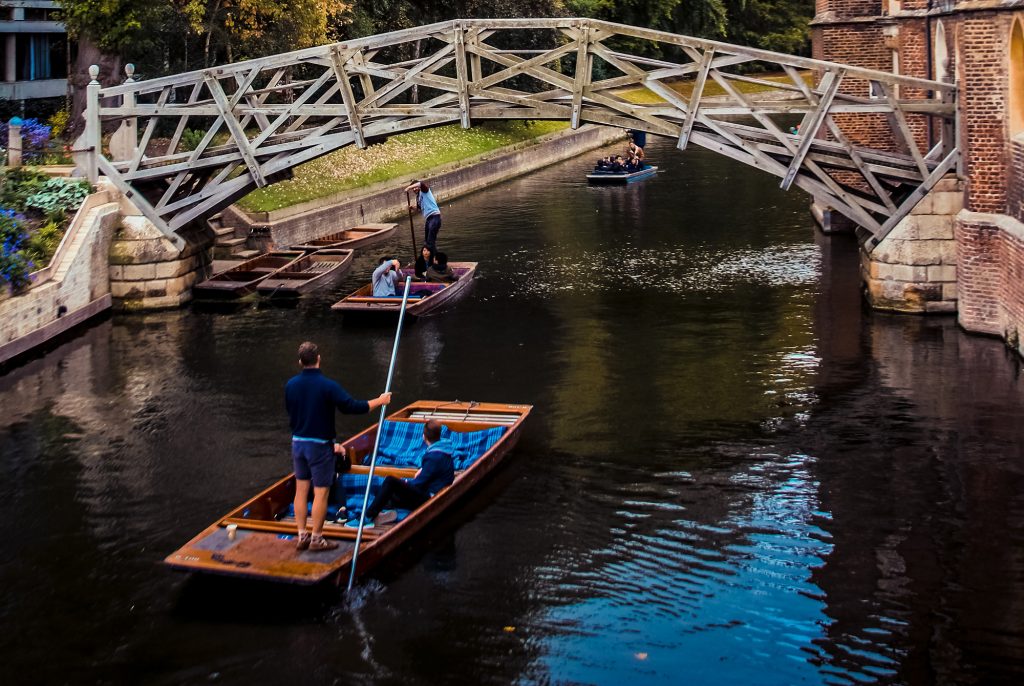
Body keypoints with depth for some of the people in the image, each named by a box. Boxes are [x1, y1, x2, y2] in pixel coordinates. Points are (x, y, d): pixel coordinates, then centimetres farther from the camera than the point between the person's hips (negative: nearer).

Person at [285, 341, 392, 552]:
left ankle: (302, 536, 18)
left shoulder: (290, 385, 0)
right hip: (320, 445, -6)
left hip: (297, 442, 6)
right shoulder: (327, 386, -18)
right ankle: (316, 538, 10)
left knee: (301, 489, 13)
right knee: (321, 492, 3)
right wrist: (379, 401, -5)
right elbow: (352, 406, -18)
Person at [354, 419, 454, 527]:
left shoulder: (435, 456, -20)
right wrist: (422, 469, 10)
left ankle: (367, 517, -21)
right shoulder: (442, 451, 10)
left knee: (390, 481, -20)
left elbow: (418, 484, -16)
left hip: (428, 499, -11)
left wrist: (405, 482, 2)